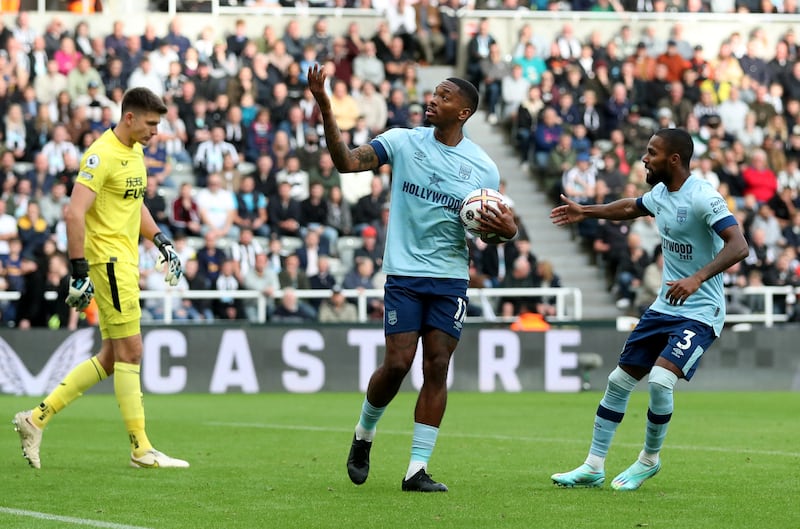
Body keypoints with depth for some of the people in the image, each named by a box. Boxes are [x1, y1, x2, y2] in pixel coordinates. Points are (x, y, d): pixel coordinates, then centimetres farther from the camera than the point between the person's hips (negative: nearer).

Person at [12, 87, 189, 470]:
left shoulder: (135, 151, 14)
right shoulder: (102, 155, -15)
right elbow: (74, 213, -22)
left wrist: (161, 242, 21)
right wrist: (79, 272, -25)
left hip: (125, 261, 10)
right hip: (108, 261, -10)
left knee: (110, 358, 10)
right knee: (129, 351, -6)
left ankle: (37, 418, 13)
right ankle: (141, 449, -1)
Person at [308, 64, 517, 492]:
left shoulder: (483, 168, 3)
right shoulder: (403, 142, 0)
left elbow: (493, 226, 11)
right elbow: (347, 162, -10)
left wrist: (506, 229, -13)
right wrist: (326, 111, -22)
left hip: (450, 279, 2)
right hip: (403, 274, -1)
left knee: (437, 366, -4)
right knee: (397, 364, -9)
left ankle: (417, 469, 1)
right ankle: (364, 434, 20)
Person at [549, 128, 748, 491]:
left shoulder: (703, 197, -20)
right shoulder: (660, 192, 6)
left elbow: (738, 246, -30)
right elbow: (632, 207, 31)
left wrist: (698, 278, -42)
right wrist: (585, 212, 36)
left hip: (699, 313, -9)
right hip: (664, 307, 9)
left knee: (660, 379, -24)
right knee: (619, 380, 8)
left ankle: (649, 459, 0)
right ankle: (593, 467, 19)